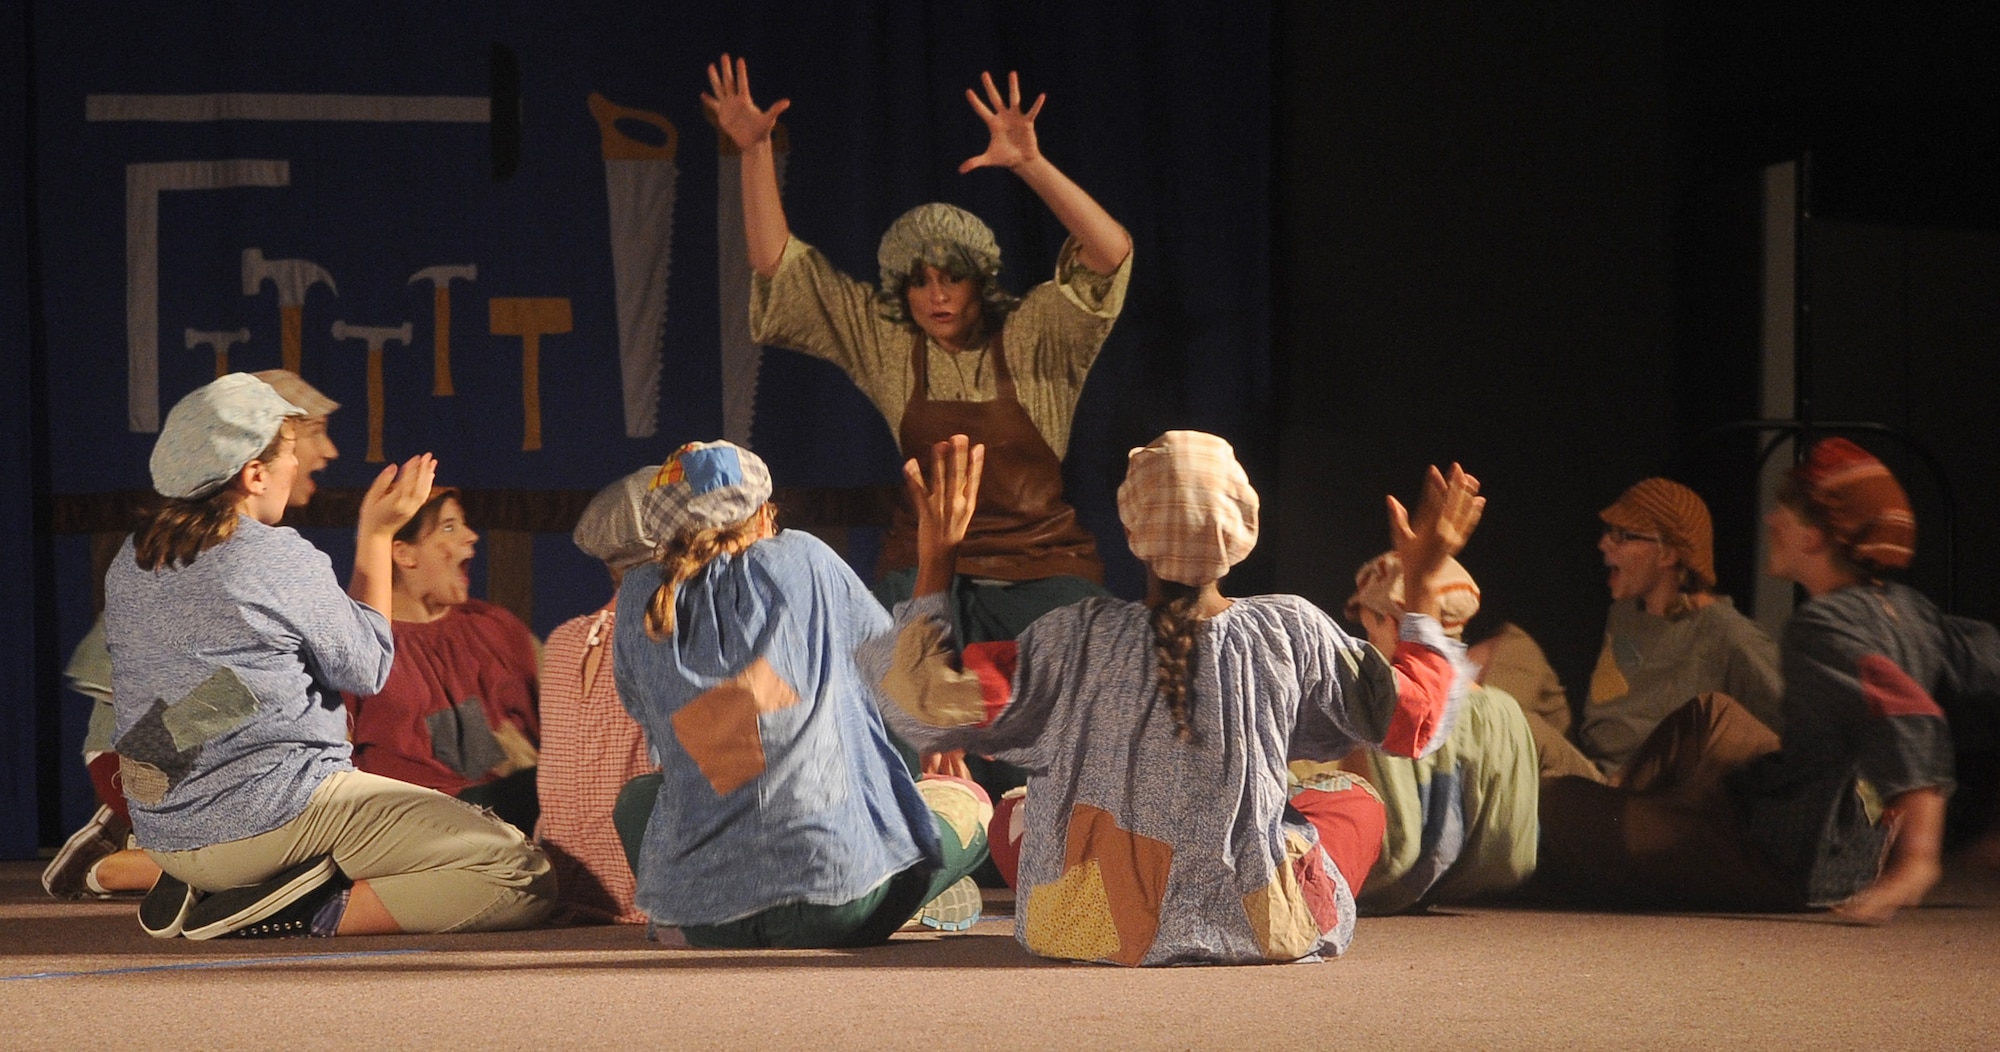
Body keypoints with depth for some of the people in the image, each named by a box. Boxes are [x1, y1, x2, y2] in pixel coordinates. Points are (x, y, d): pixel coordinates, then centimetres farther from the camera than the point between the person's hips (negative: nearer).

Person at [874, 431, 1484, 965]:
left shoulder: (1078, 638, -12)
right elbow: (1414, 721, 4)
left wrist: (934, 562, -5)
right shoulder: (1289, 632, -10)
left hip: (1082, 930, 0)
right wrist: (1423, 584, 13)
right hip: (1257, 931, 0)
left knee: (1016, 808, 32)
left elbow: (931, 706, -11)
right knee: (1356, 803, 28)